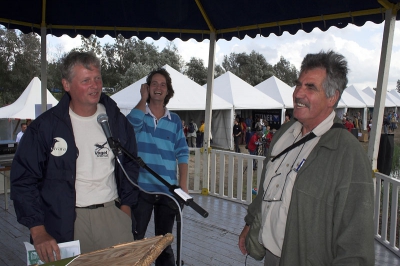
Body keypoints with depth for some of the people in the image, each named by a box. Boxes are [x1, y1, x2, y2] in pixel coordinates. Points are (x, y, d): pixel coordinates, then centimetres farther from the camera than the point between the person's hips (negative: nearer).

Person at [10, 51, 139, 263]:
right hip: (64, 224, -2)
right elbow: (24, 179, -5)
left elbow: (130, 166, 13)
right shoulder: (44, 126, -6)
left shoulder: (117, 121, 3)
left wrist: (126, 206, 6)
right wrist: (38, 231, -11)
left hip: (112, 214, 3)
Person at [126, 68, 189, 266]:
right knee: (134, 239, 10)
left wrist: (183, 185, -3)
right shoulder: (139, 114, 0)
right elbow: (132, 123, -26)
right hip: (141, 188, -2)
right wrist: (143, 99, -12)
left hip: (168, 190, 2)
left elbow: (182, 154, 4)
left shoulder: (175, 120, 5)